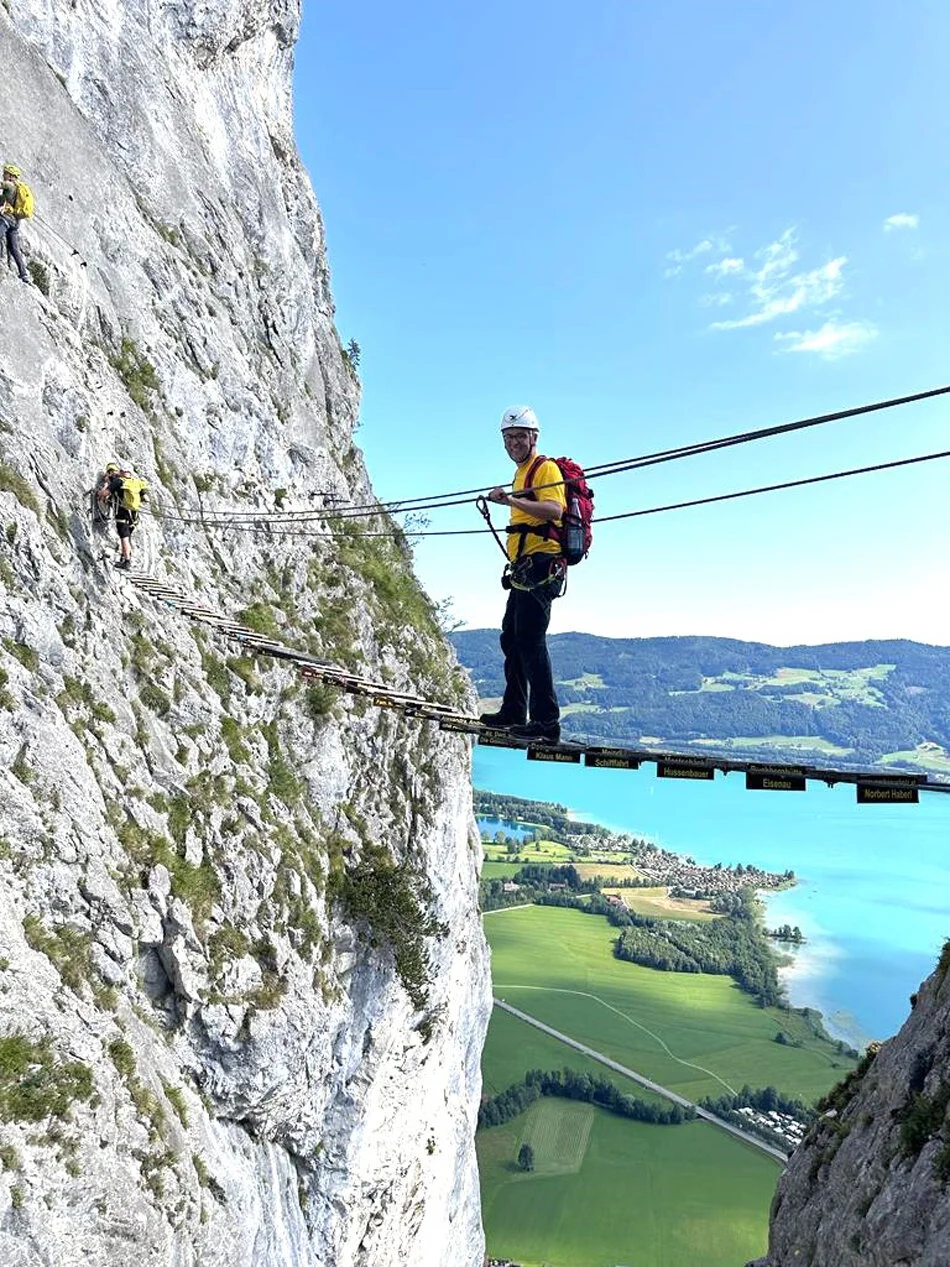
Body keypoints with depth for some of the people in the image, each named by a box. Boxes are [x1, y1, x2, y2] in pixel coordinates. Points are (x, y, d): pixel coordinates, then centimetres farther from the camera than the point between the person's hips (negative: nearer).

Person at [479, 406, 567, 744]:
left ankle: (547, 722, -19)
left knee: (530, 639, -18)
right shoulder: (521, 475, 25)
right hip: (523, 569, 11)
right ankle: (513, 711, 26)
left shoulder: (545, 468, -5)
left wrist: (511, 501, -30)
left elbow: (554, 509, -24)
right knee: (511, 639, 15)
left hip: (541, 565, -11)